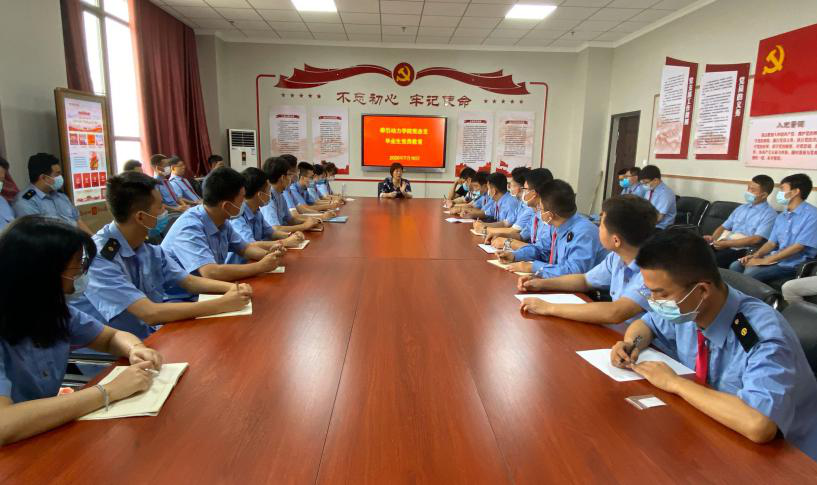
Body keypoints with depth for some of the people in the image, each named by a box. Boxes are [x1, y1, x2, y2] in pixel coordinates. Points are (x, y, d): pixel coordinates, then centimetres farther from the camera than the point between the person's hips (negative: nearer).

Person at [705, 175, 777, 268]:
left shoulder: (769, 214, 0)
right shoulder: (741, 208, 21)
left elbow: (756, 239, -12)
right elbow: (724, 227, 21)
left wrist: (727, 243, -16)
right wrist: (712, 238, -1)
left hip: (745, 250, -6)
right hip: (724, 244, 6)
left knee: (713, 260, -35)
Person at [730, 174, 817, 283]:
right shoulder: (781, 217, 15)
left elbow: (798, 247, -18)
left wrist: (765, 260, -20)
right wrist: (756, 255, -6)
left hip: (793, 264, -7)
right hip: (776, 258, 7)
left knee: (751, 272, -30)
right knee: (735, 266, -12)